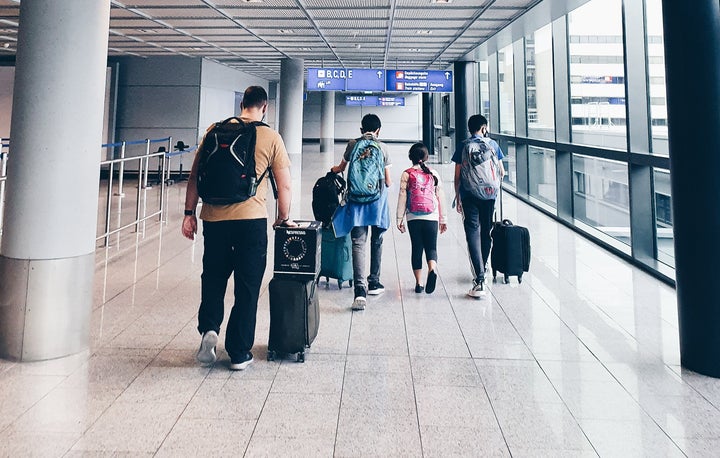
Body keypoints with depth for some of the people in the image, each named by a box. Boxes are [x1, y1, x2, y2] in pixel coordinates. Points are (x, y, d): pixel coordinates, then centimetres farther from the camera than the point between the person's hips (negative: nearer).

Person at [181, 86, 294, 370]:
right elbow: (284, 186, 2)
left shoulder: (215, 131, 9)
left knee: (213, 278, 21)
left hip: (214, 218, 2)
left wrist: (189, 213, 13)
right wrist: (284, 219, 15)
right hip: (252, 219, -2)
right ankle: (239, 354, 13)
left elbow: (194, 177, 8)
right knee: (247, 286, 8)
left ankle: (209, 328, 2)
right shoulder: (271, 138, 2)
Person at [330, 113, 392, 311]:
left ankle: (360, 289, -19)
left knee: (358, 243, -5)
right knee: (376, 242, 16)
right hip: (377, 200, 0)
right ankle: (373, 282, 28)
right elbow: (388, 181, 1)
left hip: (356, 199, 0)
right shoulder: (383, 148, 0)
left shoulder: (352, 145, 5)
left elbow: (341, 167, 24)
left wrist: (335, 169, 48)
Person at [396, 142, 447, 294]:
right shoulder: (433, 173, 7)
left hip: (413, 218, -1)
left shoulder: (406, 174, 1)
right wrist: (443, 219, 14)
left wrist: (399, 219, 2)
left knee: (417, 249, 8)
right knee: (431, 247, 6)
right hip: (431, 217, 1)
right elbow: (440, 197, 7)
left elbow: (402, 197, -3)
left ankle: (419, 283, 8)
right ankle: (432, 269, -24)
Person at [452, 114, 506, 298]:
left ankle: (479, 281, -18)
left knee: (473, 233, -7)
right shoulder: (493, 144, 5)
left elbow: (457, 175, -1)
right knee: (486, 231, 18)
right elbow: (501, 172, 8)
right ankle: (482, 269, 35)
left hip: (469, 195, -2)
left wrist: (457, 197, 9)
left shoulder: (463, 146, 0)